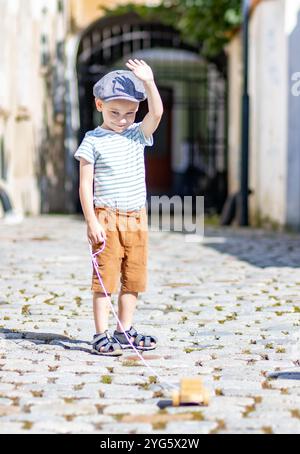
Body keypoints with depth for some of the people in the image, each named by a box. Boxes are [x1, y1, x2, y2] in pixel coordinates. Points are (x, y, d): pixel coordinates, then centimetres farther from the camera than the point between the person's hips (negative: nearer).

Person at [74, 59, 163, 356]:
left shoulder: (137, 135, 8)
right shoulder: (93, 142, -5)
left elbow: (157, 113, -9)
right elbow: (85, 184, -7)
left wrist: (149, 82, -20)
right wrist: (92, 222, -13)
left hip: (136, 219, 5)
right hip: (106, 219, -5)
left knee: (134, 278, 10)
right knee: (105, 278, -4)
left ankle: (125, 332, 21)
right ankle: (101, 335, 0)